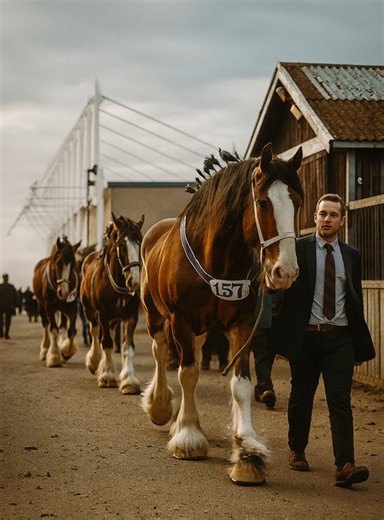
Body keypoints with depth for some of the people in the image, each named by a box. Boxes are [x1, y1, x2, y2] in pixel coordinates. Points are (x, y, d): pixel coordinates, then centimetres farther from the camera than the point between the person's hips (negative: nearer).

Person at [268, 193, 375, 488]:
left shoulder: (352, 256, 10)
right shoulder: (297, 249, 0)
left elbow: (356, 301, 13)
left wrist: (360, 345, 12)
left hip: (339, 338, 1)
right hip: (305, 336, -1)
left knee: (340, 401, -7)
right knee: (301, 397, 12)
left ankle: (345, 466, -13)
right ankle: (297, 451, 31)